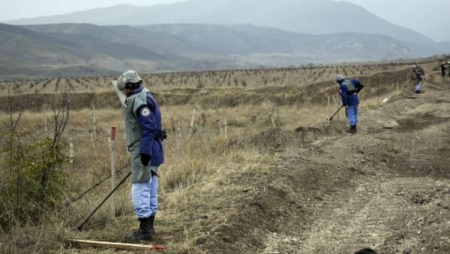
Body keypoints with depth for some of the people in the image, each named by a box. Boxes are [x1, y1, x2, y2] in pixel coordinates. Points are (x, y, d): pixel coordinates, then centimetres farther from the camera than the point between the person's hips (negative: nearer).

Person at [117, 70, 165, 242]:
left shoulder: (139, 101, -16)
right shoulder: (144, 98, 17)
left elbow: (149, 128, -24)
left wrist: (145, 151, -25)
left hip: (144, 152, -11)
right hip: (149, 151, 11)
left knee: (140, 190, -8)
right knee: (150, 190, 15)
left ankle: (145, 230, -5)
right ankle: (149, 227, 23)